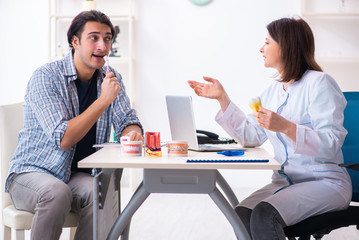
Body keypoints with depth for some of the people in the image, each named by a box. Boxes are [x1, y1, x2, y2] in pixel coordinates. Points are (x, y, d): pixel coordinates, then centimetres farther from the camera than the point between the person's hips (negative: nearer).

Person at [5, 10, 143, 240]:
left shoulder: (110, 77, 4)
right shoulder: (46, 77, -14)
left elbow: (127, 122, 4)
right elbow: (63, 139, -22)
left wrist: (133, 133, -22)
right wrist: (104, 99, -26)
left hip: (78, 175, 4)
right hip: (32, 172, -4)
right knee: (57, 192, -37)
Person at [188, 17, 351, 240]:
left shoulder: (319, 83, -9)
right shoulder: (273, 91, 14)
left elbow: (331, 144, -18)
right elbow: (249, 136, 13)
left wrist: (285, 127, -29)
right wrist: (222, 98, 12)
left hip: (325, 182, -6)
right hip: (285, 180, 6)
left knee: (263, 216, -30)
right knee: (242, 215, -22)